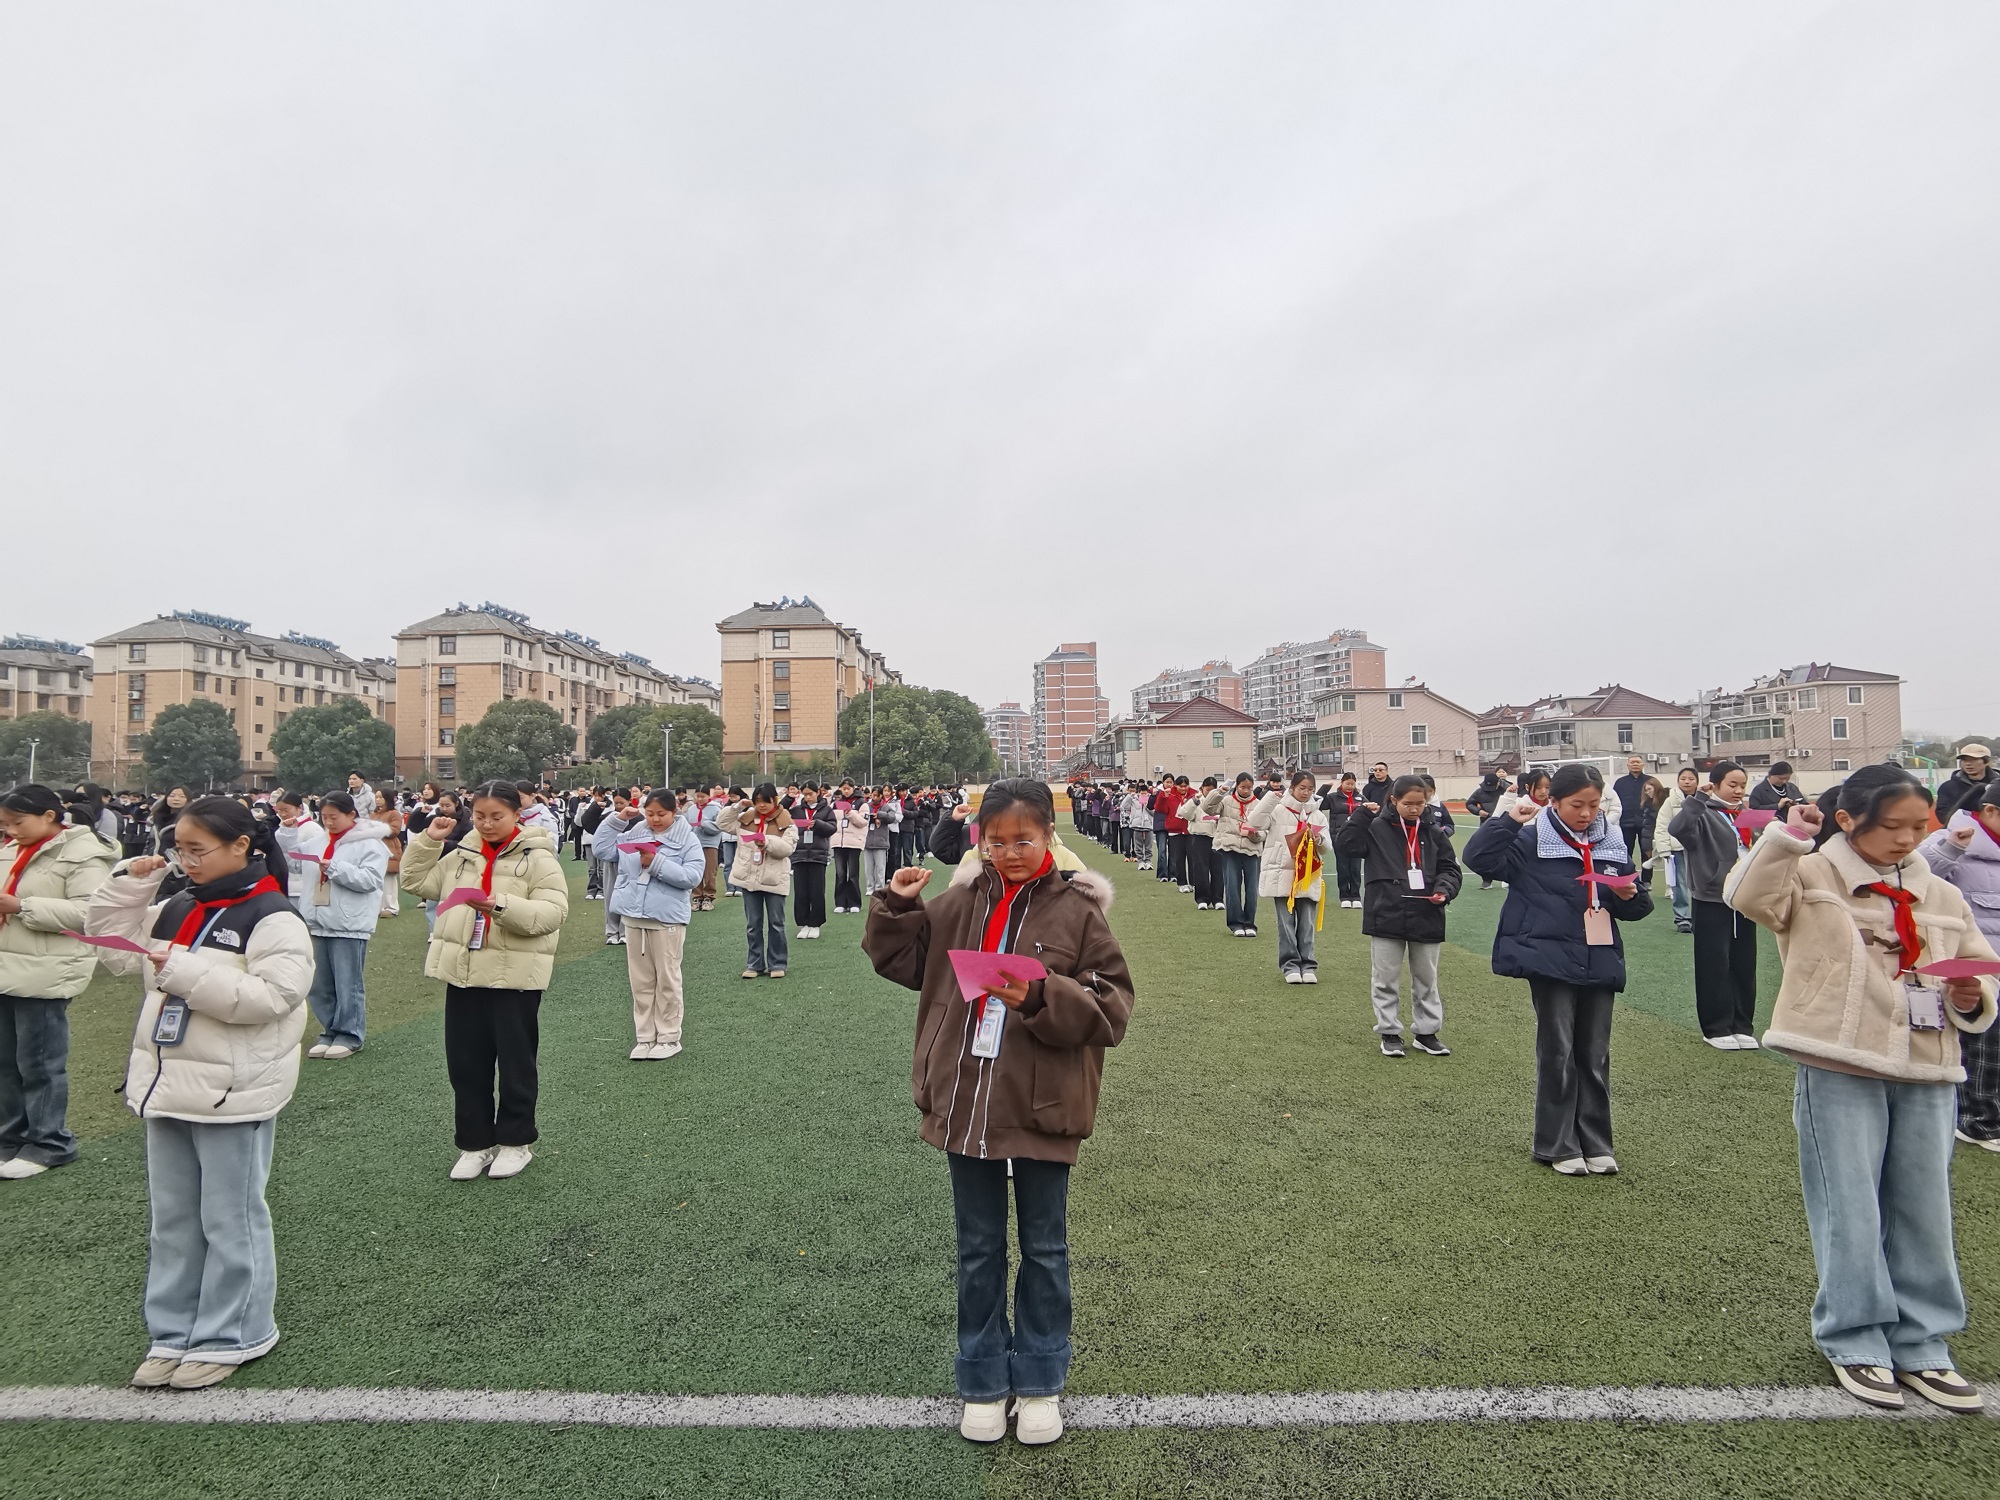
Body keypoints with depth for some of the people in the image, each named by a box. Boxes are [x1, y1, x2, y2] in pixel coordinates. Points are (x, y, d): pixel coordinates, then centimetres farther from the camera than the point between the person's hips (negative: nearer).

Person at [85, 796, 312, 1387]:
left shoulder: (273, 918, -15)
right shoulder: (174, 909, 10)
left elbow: (268, 996, -24)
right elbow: (114, 950, 16)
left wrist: (184, 970, -25)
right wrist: (127, 885, 5)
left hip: (232, 1092, -8)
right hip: (166, 1085, 8)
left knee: (230, 1221, 5)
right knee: (172, 1220, 18)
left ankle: (229, 1338, 19)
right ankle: (173, 1333, 32)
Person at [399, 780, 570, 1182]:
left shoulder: (537, 858, -9)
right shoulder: (460, 855, 9)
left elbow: (552, 913, -17)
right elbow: (415, 882, 13)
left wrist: (504, 905, -30)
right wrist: (429, 840, 3)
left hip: (515, 974, -5)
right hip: (463, 972, 5)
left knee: (516, 1062, 7)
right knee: (465, 1062, 12)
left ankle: (515, 1141, 23)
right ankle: (474, 1142, 27)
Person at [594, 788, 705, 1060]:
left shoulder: (687, 839, -5)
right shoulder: (633, 834, 8)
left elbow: (693, 876, -15)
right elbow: (600, 849, 9)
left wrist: (658, 863, -21)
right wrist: (617, 819, 2)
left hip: (668, 919, -5)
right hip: (634, 918, 5)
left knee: (667, 980, 5)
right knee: (641, 981, 11)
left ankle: (668, 1038, 16)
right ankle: (644, 1037, 21)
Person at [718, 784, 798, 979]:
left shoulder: (786, 822, -6)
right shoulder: (745, 819, 6)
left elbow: (787, 848, -14)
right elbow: (724, 824, 8)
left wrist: (767, 841, -28)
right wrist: (737, 807, -3)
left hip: (774, 880, -3)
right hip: (749, 878, 3)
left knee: (776, 923, 5)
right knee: (753, 924, 9)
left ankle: (777, 963, 14)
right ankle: (755, 963, 18)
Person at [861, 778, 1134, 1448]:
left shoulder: (1077, 909, -9)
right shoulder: (959, 902, 1)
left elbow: (1110, 1007, -10)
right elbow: (904, 960, 14)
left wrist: (1042, 998, -24)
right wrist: (895, 907, -2)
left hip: (1043, 1110, -3)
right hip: (966, 1105, 3)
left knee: (1044, 1249, 16)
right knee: (978, 1250, 17)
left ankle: (1040, 1382, 35)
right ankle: (983, 1382, 36)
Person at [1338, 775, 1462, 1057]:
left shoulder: (1434, 833, 4)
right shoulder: (1376, 829, -4)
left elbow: (1449, 868, 8)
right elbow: (1345, 845, -13)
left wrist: (1444, 889, -11)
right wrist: (1361, 814, -14)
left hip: (1426, 918, 3)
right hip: (1386, 917, -3)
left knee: (1426, 979, 16)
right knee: (1386, 979, 8)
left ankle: (1426, 1032, 30)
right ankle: (1390, 1032, 22)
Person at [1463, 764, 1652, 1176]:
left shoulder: (1612, 843, 8)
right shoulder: (1532, 840, -7)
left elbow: (1636, 906, 18)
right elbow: (1477, 858, -18)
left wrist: (1630, 896, -5)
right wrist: (1509, 821, -25)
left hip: (1600, 961, 5)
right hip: (1551, 960, -4)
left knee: (1595, 1056, 11)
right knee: (1557, 1053, 2)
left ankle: (1595, 1143, 23)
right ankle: (1557, 1146, 14)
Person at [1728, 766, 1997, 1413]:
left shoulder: (1942, 896, 12)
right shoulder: (1812, 878, -4)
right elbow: (1748, 894, -22)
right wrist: (1789, 835, -25)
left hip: (1929, 1072, 5)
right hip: (1840, 1070, -5)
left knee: (1925, 1211, 12)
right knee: (1851, 1209, 3)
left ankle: (1920, 1344, 27)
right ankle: (1854, 1341, 19)